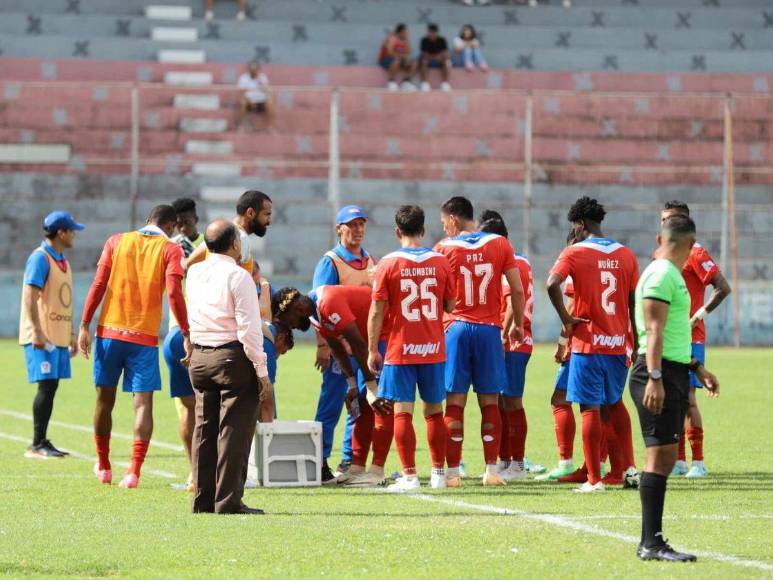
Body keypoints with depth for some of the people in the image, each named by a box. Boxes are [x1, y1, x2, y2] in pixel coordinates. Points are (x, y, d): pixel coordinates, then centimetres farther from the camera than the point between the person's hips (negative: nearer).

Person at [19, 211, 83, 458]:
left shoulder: (62, 260, 17)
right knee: (46, 386, -11)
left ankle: (43, 443, 11)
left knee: (52, 386, 8)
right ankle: (37, 445, -9)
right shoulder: (40, 258, -10)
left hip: (59, 335, 9)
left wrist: (71, 334, 22)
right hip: (42, 336, -9)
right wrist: (37, 332, -23)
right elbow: (29, 296, -17)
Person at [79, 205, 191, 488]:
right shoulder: (170, 249, 0)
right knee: (143, 402, -2)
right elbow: (174, 293, -11)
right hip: (144, 337, -3)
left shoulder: (117, 241, 7)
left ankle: (103, 467, 26)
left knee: (104, 399, 15)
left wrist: (85, 326, 2)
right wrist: (186, 335, -8)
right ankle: (134, 472, -16)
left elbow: (98, 285, 1)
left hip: (109, 330, 3)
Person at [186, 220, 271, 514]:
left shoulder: (194, 273, 7)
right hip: (233, 356, -6)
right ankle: (228, 500, -7)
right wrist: (262, 372, -12)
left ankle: (203, 500, 11)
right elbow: (249, 328, -15)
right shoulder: (238, 276, -11)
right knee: (234, 431, -4)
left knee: (204, 428, 10)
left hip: (199, 358, 7)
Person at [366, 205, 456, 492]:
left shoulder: (388, 264, -6)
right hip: (433, 349, 3)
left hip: (400, 350, -3)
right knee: (434, 411, 12)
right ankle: (438, 473, 17)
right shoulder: (440, 262, 1)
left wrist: (372, 350, 0)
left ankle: (409, 476, -8)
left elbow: (377, 311, -7)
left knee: (402, 412, -2)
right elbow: (451, 306, 9)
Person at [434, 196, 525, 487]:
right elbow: (517, 290, 4)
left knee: (455, 403, 0)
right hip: (489, 330, 2)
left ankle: (452, 471, -2)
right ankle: (492, 470, 4)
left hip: (456, 328, -2)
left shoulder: (444, 248, -3)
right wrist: (518, 324, 16)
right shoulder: (500, 245, 3)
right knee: (490, 403, 7)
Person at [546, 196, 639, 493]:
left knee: (591, 409, -1)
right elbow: (635, 303, 10)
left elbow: (553, 284, -23)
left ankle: (594, 479, -1)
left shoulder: (575, 253, -6)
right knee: (616, 403, 22)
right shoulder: (625, 255, 7)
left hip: (588, 343, -5)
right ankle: (629, 468, 17)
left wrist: (566, 319, -12)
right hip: (618, 344, 5)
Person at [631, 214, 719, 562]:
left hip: (674, 373, 10)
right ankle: (651, 543, -15)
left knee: (664, 456, 10)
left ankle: (651, 541, 13)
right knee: (660, 455, -13)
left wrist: (696, 367, 35)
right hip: (660, 375, -10)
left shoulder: (671, 276, 19)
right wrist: (654, 378, -27)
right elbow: (654, 331, -20)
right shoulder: (661, 276, -12)